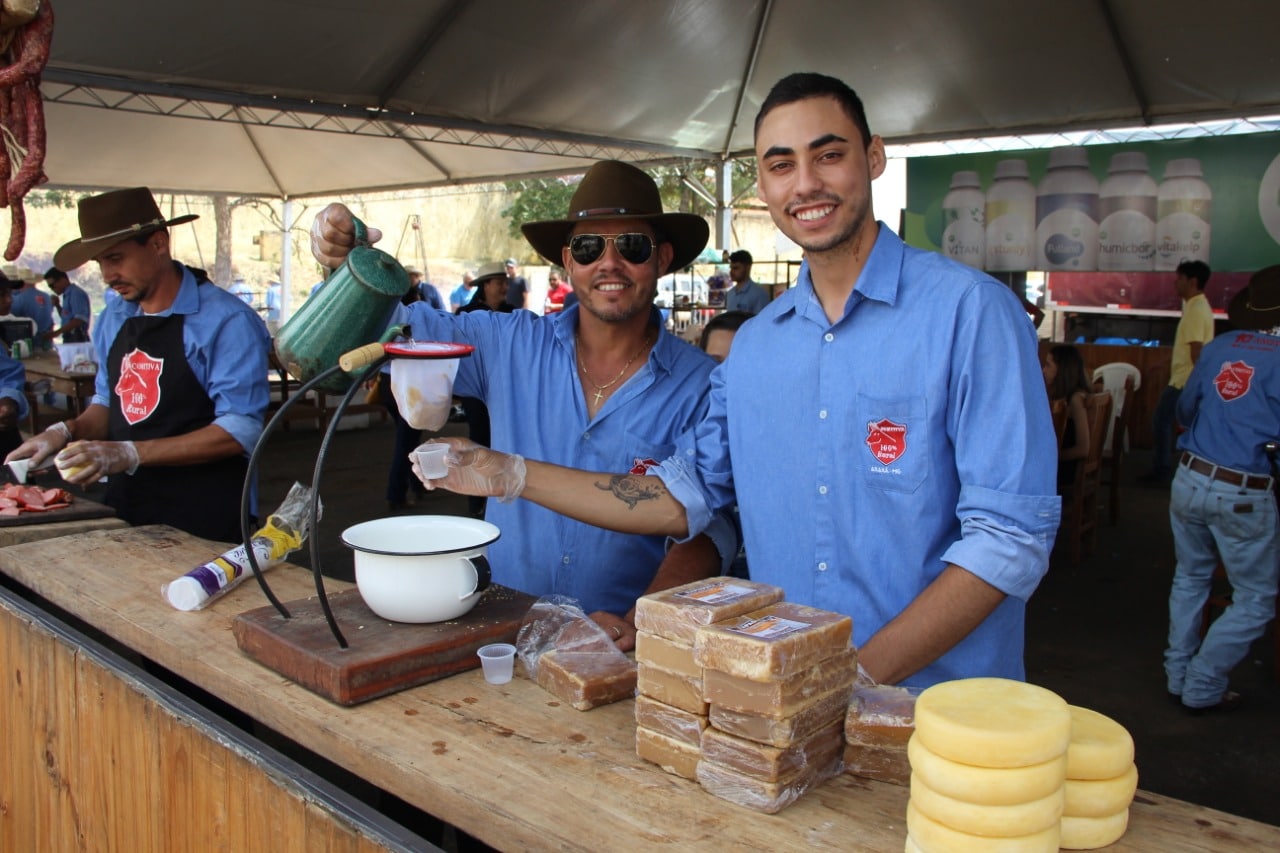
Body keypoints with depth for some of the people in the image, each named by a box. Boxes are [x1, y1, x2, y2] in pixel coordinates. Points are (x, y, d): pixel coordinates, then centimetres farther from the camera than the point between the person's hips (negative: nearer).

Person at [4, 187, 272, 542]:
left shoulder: (225, 320, -16)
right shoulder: (112, 318, 7)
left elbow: (240, 430, -20)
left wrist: (130, 454, -24)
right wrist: (67, 430, -3)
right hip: (124, 509, 7)